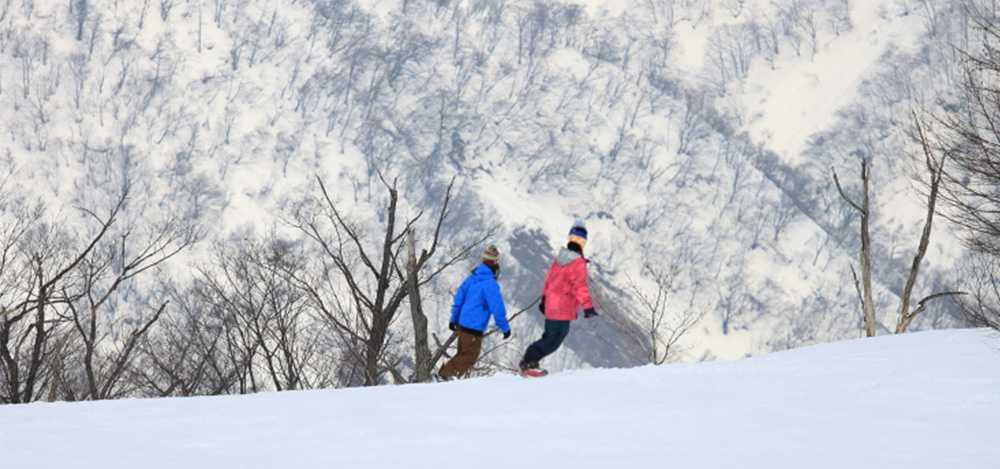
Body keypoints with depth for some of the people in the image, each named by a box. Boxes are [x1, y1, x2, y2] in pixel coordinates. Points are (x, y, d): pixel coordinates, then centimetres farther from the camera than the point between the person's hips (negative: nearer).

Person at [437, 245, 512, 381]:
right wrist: (505, 328, -5)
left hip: (462, 324, 8)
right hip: (475, 328, -8)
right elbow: (497, 308, -16)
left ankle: (443, 373, 15)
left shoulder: (471, 278, 6)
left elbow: (458, 299, 14)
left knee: (463, 353, 20)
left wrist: (454, 319, 25)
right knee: (470, 356, 2)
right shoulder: (490, 284, -18)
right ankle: (447, 374, -6)